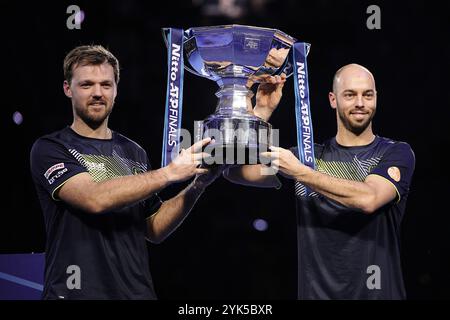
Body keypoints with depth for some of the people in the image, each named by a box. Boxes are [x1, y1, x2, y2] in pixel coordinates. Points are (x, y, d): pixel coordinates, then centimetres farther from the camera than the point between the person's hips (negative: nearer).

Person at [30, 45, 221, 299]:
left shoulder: (135, 153, 12)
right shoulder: (50, 149, -4)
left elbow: (155, 230, 10)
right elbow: (94, 198, -20)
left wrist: (198, 184, -4)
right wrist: (171, 172, -20)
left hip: (137, 291, 5)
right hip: (77, 291, -4)